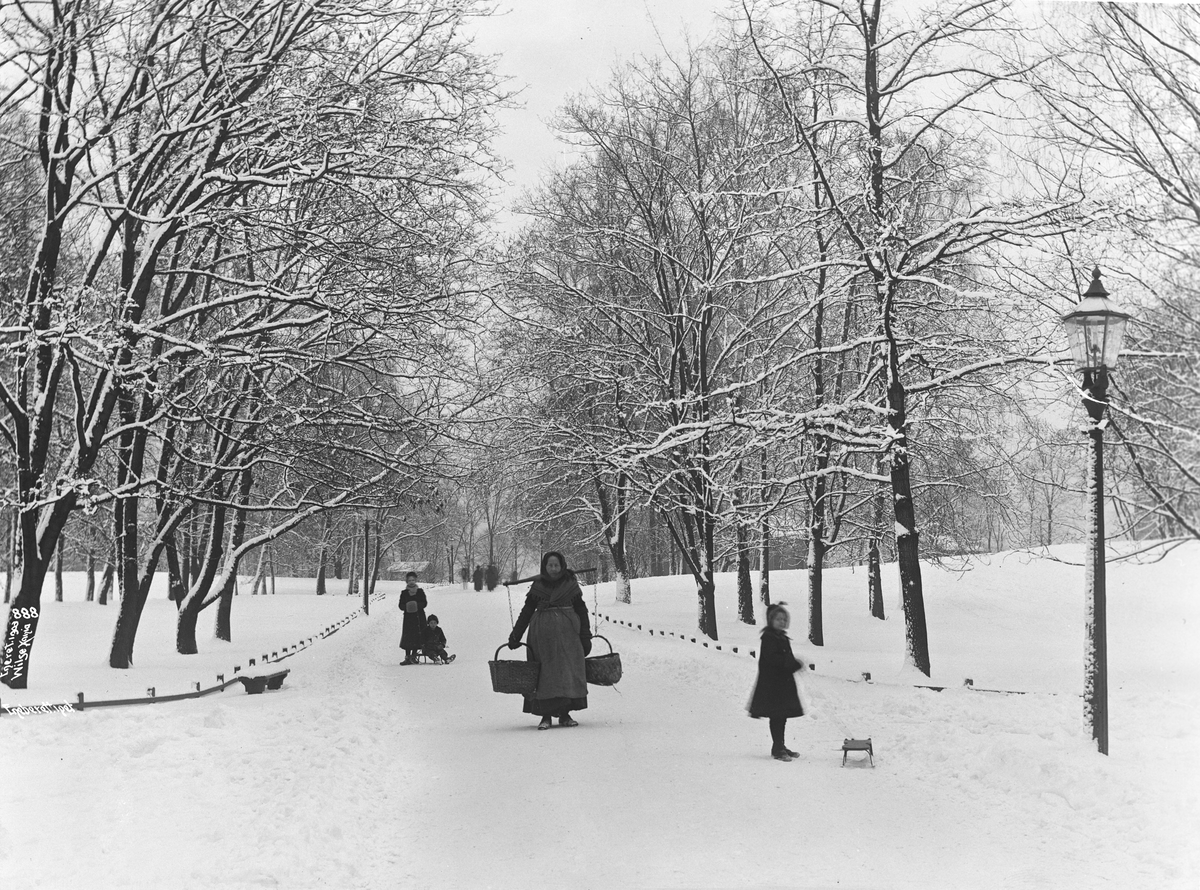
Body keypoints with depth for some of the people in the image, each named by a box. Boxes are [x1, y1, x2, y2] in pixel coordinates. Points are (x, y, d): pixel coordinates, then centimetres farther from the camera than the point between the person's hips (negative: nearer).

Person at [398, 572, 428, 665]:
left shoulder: (420, 591, 7)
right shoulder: (404, 593, 8)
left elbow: (425, 603, 2)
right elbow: (401, 605, 4)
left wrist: (417, 605, -17)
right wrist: (406, 606, -17)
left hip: (419, 616, 0)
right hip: (408, 617, 0)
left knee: (417, 636, -3)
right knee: (407, 637, -5)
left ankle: (413, 656, 6)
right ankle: (407, 657, -2)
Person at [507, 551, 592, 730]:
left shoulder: (570, 585, 5)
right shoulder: (537, 586, 5)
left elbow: (582, 611, 9)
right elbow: (526, 612, 9)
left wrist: (586, 638, 6)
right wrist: (515, 637, 5)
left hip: (567, 635, 0)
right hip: (542, 635, 0)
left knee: (568, 673, -2)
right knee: (545, 673, -3)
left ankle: (565, 714, 5)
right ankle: (546, 716, -1)